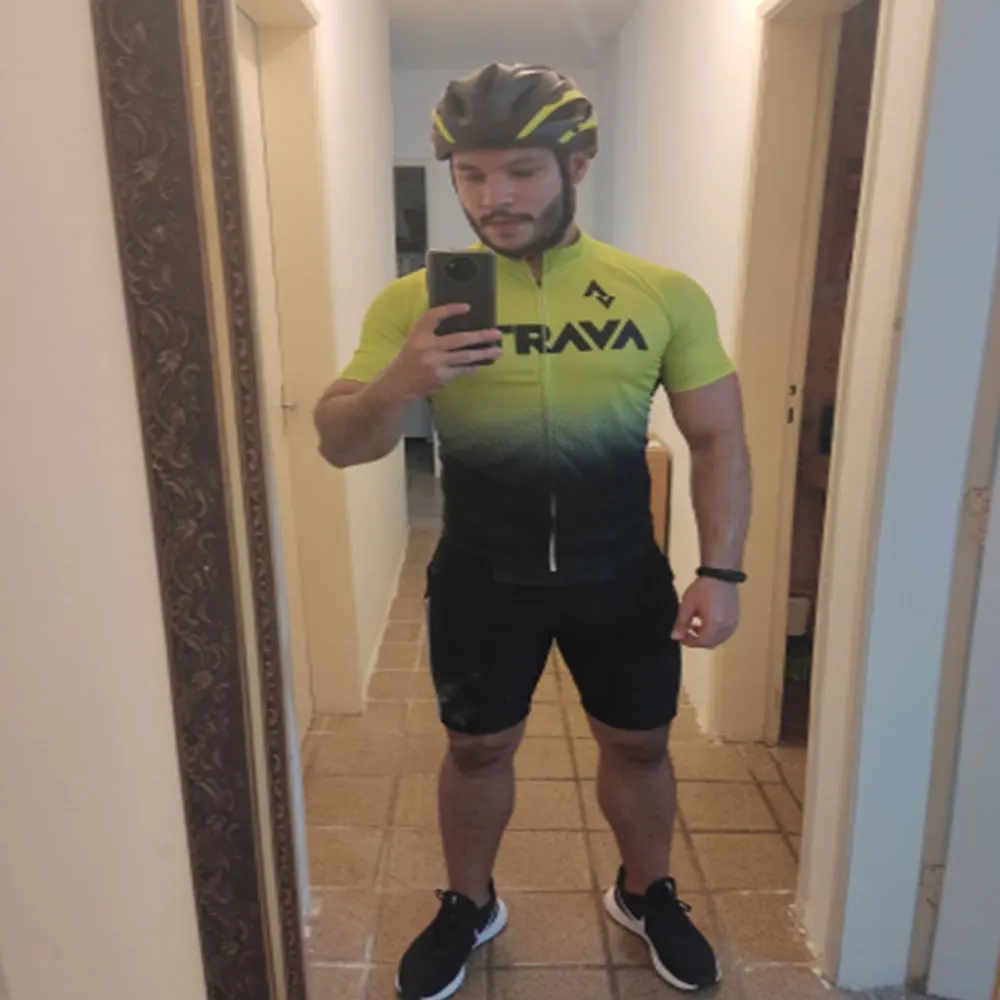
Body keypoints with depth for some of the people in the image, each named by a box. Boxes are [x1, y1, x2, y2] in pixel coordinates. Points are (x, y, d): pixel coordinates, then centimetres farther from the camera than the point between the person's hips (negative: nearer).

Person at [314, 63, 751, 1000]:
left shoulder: (665, 294, -7)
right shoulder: (413, 301, -9)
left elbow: (717, 438, -1)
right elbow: (337, 444, -10)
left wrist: (719, 571, -8)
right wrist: (400, 382, -30)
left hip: (624, 578, 1)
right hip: (479, 583, 0)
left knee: (638, 744, 17)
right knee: (477, 748, 16)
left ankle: (645, 893, 47)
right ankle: (469, 906, 44)